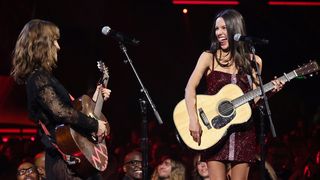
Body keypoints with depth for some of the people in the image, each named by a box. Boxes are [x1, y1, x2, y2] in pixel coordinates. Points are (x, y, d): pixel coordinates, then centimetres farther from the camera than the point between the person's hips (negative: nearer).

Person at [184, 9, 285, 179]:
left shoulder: (253, 61, 8)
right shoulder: (209, 57, 1)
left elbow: (253, 99, 10)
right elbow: (190, 87, -8)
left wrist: (269, 91, -10)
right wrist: (193, 119, -20)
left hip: (243, 130, 2)